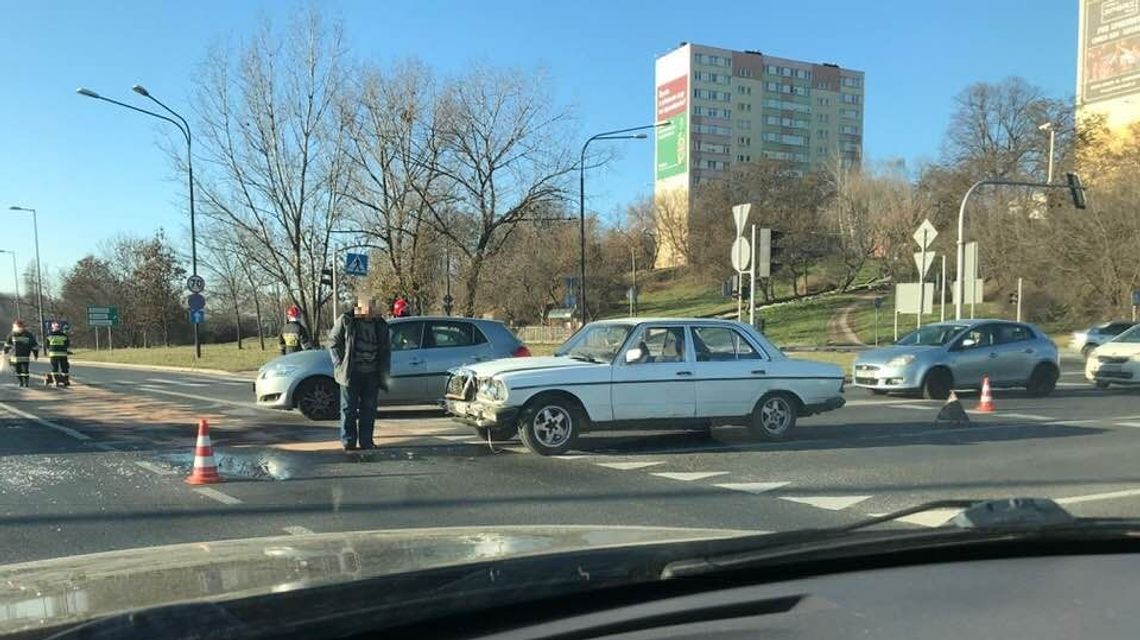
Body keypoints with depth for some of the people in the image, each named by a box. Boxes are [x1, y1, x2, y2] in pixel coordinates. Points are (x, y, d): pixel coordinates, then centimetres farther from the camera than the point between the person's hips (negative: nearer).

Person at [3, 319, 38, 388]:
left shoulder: (29, 335, -6)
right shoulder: (12, 334, 2)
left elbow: (34, 345, 0)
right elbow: (8, 343, 18)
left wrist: (36, 354, 2)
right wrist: (5, 351, 23)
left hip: (25, 357, -3)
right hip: (16, 356, 3)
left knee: (25, 370, -7)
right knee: (18, 370, 6)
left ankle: (26, 382, 5)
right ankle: (20, 382, 19)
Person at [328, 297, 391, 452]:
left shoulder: (381, 325, 8)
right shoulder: (346, 321, -3)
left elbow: (385, 350, 14)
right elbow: (333, 341, 3)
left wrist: (383, 372, 7)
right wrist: (340, 364, -4)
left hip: (372, 374, 3)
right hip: (351, 373, -3)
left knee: (369, 409, 6)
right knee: (349, 408, 1)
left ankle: (366, 441, 15)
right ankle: (348, 441, 9)